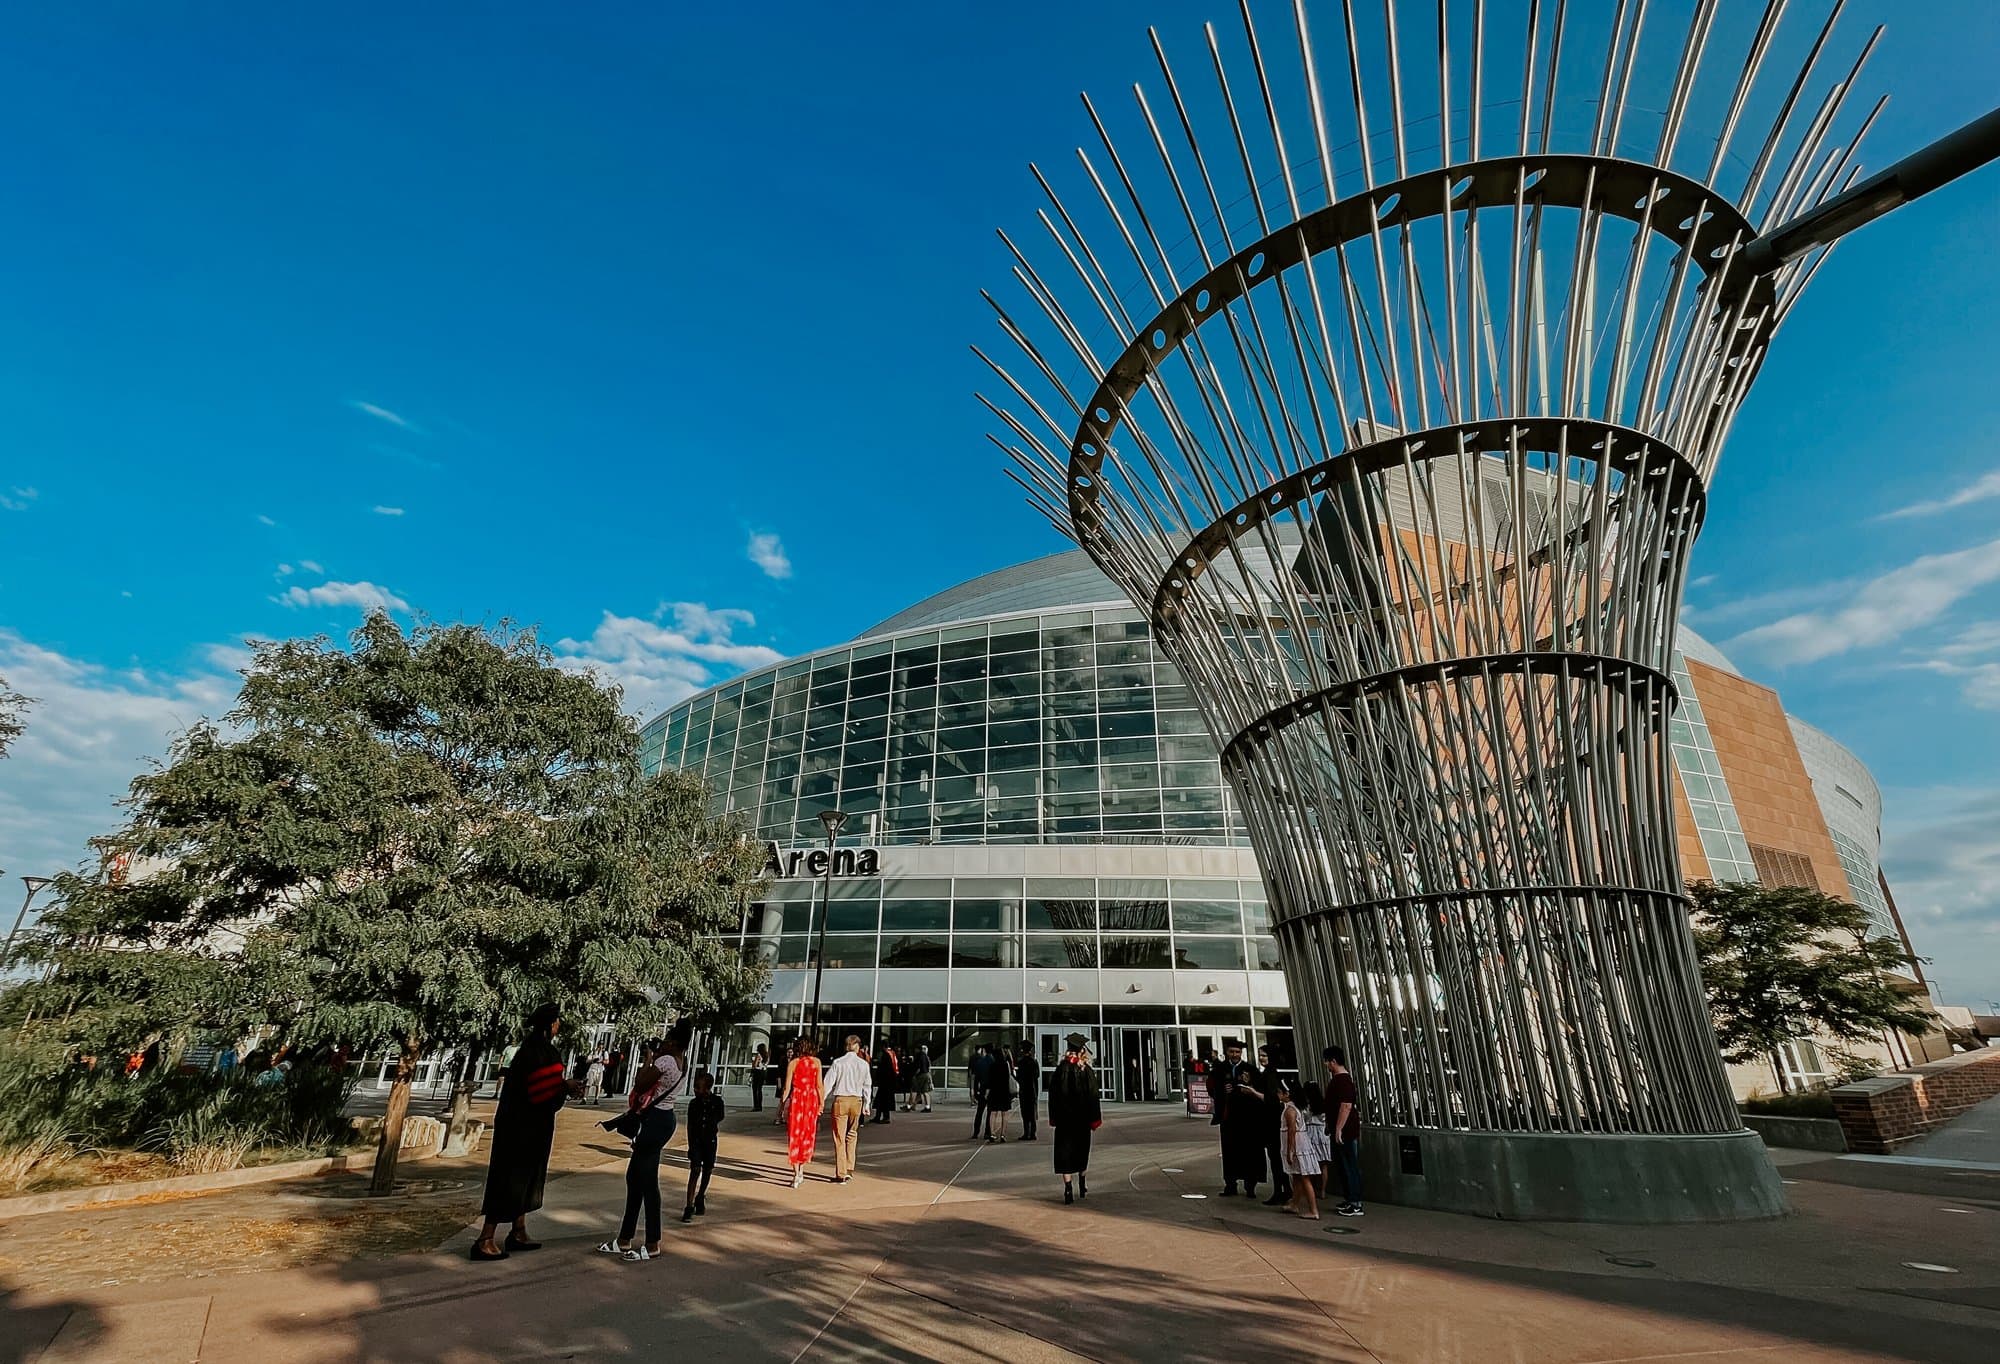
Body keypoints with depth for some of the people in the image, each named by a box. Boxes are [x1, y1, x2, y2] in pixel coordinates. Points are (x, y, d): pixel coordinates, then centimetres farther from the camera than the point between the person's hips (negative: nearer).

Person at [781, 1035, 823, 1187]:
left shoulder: (793, 1063, -3)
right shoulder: (816, 1061, 0)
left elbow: (787, 1087, -4)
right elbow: (819, 1085, -1)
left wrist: (782, 1102, 9)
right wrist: (821, 1103, 7)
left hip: (796, 1099, -1)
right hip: (812, 1099, 1)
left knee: (795, 1134, 7)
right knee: (808, 1134, 16)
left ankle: (796, 1173, 5)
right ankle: (801, 1170, 18)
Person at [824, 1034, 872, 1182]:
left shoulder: (838, 1063, -5)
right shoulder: (863, 1064, 0)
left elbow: (828, 1084, -7)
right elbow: (866, 1086, 7)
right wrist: (866, 1105, 17)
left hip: (840, 1100, -2)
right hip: (856, 1101, 2)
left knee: (839, 1138, 5)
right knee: (852, 1135, 19)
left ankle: (841, 1175, 8)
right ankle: (849, 1170, 22)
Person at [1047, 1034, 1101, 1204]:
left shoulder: (1060, 1069, -4)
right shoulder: (1086, 1070, -9)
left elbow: (1053, 1095, 0)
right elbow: (1093, 1095, -8)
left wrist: (1053, 1118, 8)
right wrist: (1095, 1119, -1)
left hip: (1063, 1119, 0)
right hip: (1082, 1119, 0)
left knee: (1065, 1153, 2)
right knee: (1081, 1151, 18)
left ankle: (1068, 1190, -6)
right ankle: (1082, 1187, 29)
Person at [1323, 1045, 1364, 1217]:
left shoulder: (1343, 1080, -20)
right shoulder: (1337, 1078, 13)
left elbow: (1346, 1106, -26)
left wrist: (1339, 1129, -25)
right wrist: (1332, 1127, 25)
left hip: (1345, 1131, -10)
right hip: (1339, 1130, 10)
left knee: (1350, 1167, -3)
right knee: (1343, 1166, 15)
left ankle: (1356, 1205, 3)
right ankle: (1347, 1200, 23)